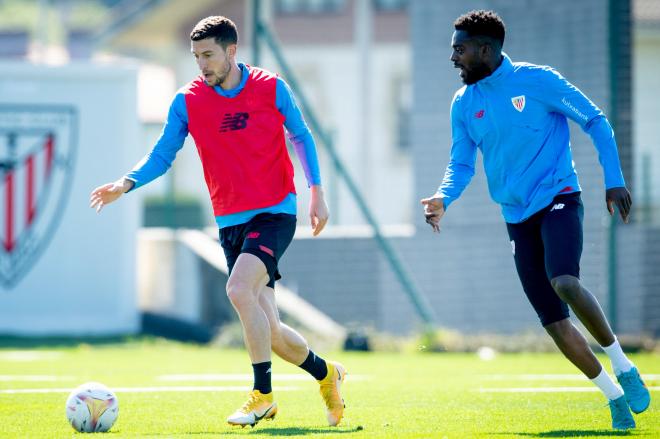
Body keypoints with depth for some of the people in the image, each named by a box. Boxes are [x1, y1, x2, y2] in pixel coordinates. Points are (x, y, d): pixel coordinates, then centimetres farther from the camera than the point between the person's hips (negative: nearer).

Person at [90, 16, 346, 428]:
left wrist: (317, 192, 0)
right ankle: (326, 373, 28)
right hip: (231, 221, 4)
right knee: (267, 330, 2)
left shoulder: (271, 88, -3)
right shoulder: (187, 101, 1)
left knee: (239, 289, -27)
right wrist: (126, 184, -14)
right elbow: (162, 155, 3)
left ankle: (263, 394, -17)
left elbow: (302, 137, 7)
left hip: (275, 212, -4)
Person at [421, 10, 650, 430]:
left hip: (558, 199, -5)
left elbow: (596, 121, -1)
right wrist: (444, 198, -11)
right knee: (554, 322, -1)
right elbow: (462, 165, 10)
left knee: (564, 282, -31)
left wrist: (615, 181, -8)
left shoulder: (537, 81, -7)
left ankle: (622, 366, -11)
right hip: (518, 218, 5)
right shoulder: (464, 104, 7)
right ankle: (615, 397, 13)